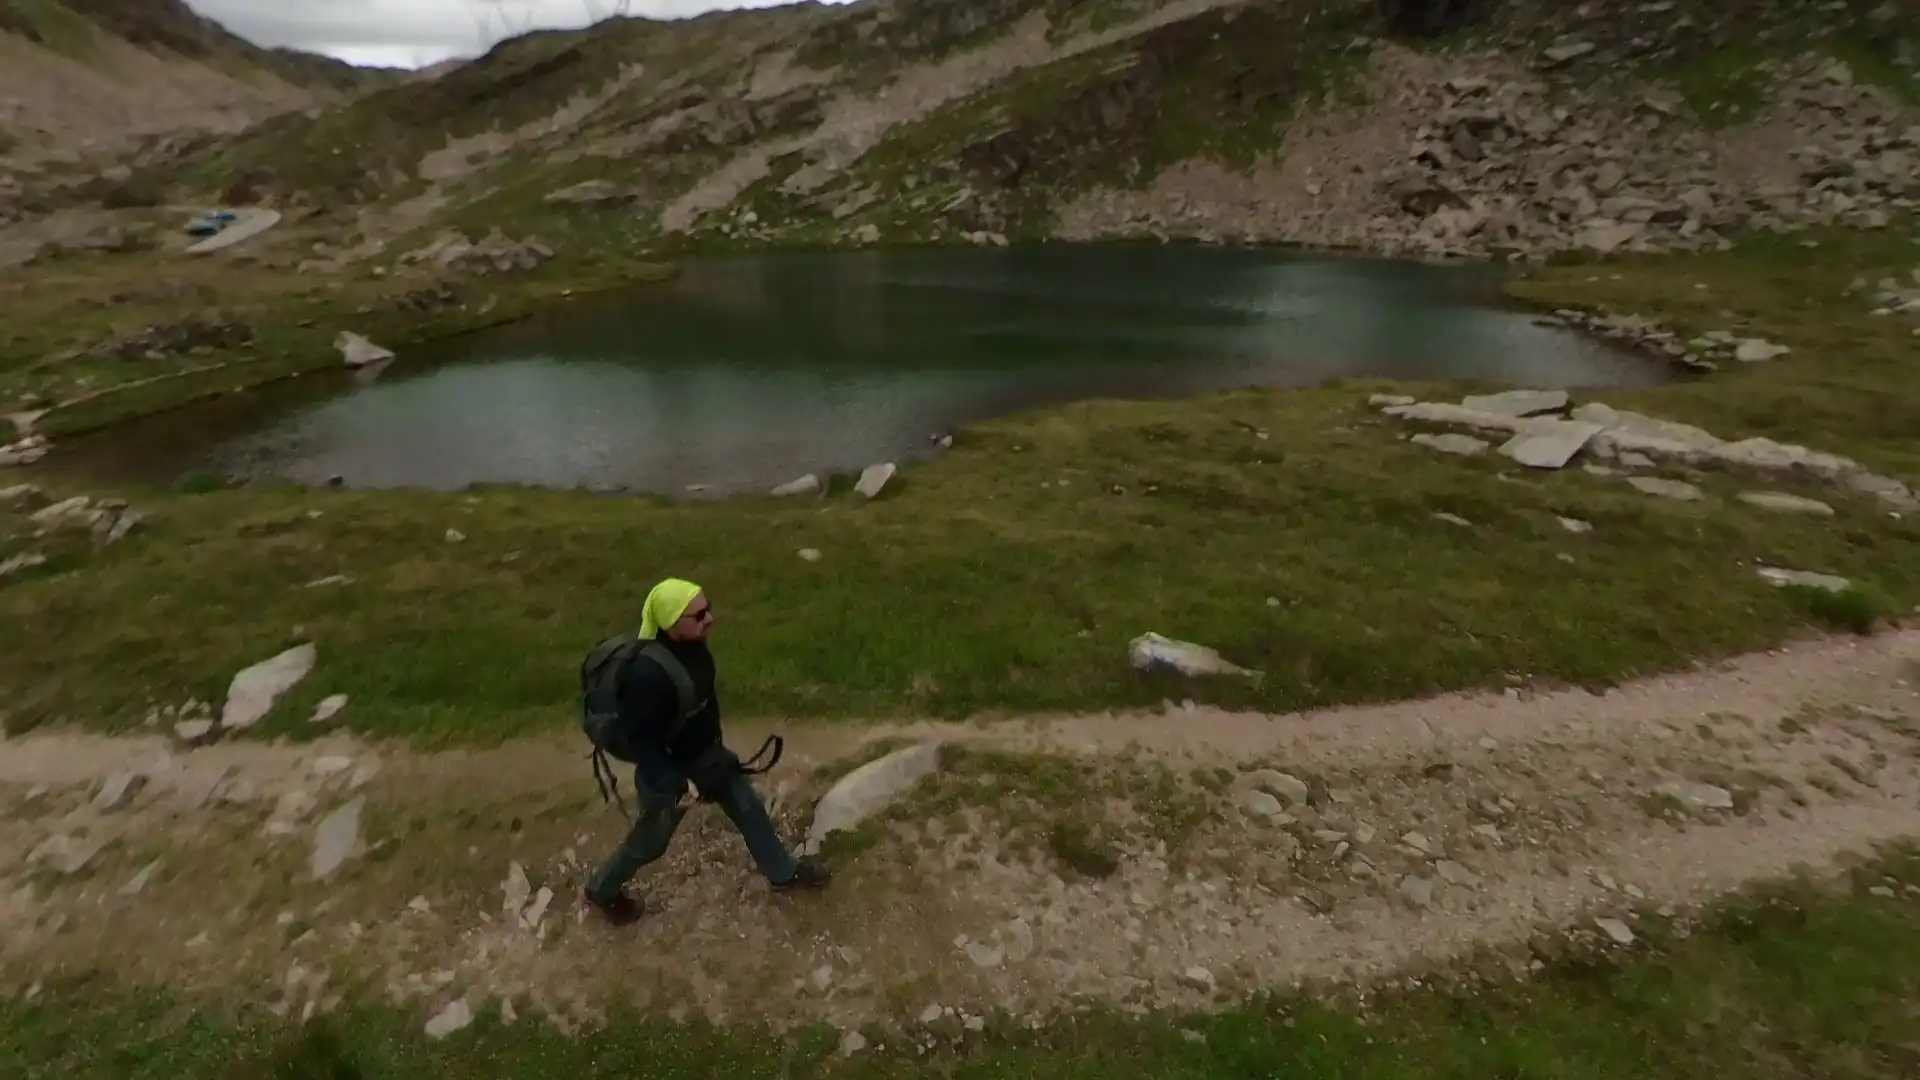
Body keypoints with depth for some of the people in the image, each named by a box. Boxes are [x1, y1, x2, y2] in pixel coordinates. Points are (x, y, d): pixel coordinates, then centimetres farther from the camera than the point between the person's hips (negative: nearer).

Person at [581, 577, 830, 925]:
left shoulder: (692, 646, -13)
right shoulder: (648, 673, -38)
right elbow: (639, 738, -30)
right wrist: (674, 785, -27)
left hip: (708, 753, 7)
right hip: (670, 770, -7)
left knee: (750, 809, 19)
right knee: (648, 843, 19)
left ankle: (783, 873, 42)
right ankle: (600, 890, 49)